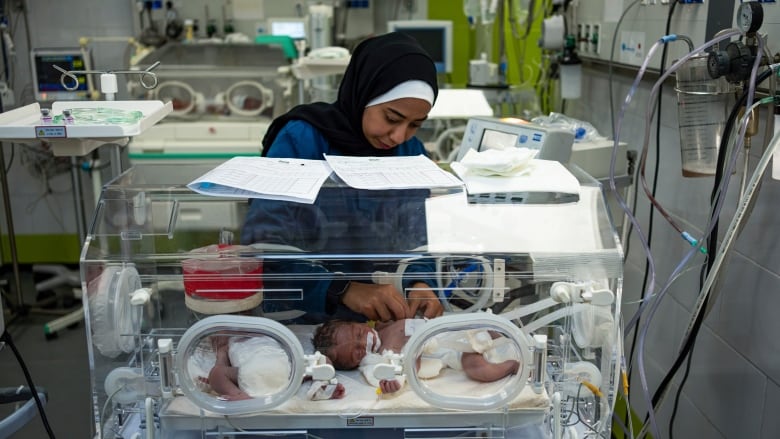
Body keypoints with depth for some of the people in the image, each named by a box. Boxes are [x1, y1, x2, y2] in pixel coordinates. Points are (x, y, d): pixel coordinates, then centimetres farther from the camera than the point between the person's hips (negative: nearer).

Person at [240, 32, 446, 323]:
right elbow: (262, 242, -17)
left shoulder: (411, 151, 2)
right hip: (299, 319, -4)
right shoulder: (301, 140, -12)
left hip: (382, 321, 4)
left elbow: (416, 241, 8)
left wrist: (421, 284, -14)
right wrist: (344, 289, -28)